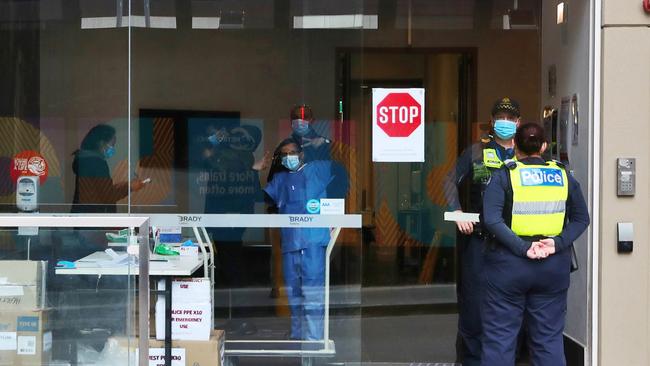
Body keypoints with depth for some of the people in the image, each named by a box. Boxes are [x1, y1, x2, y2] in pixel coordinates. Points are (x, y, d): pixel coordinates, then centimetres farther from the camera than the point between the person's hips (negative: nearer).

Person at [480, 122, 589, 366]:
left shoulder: (504, 176, -5)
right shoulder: (563, 176, 6)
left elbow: (491, 219, -17)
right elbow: (581, 218, 3)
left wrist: (522, 248, -18)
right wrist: (559, 243, -8)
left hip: (509, 265, -3)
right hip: (554, 267, 3)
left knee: (499, 336, 3)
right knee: (549, 338, 10)